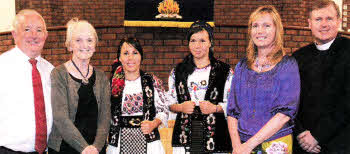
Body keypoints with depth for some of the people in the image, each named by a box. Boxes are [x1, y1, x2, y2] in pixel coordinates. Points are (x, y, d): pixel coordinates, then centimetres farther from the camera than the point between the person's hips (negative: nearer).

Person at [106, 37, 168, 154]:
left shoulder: (153, 82, 0)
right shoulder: (112, 84, 2)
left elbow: (163, 111, 4)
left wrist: (153, 124, -13)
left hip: (148, 144, 0)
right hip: (120, 144, 1)